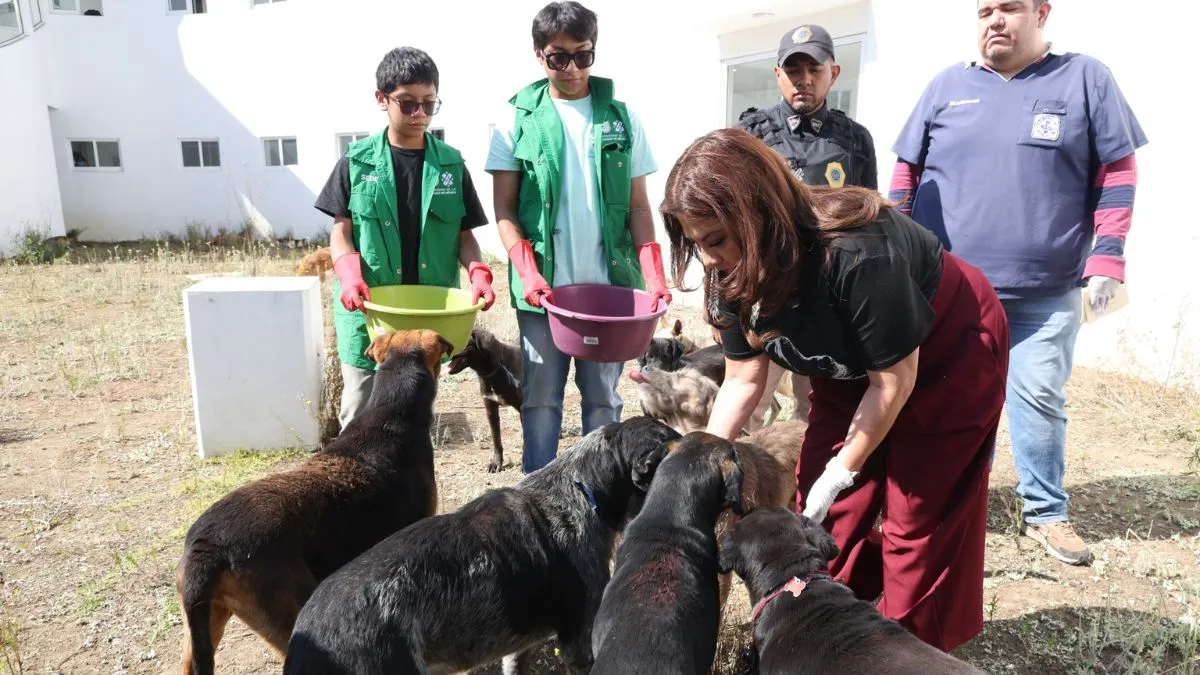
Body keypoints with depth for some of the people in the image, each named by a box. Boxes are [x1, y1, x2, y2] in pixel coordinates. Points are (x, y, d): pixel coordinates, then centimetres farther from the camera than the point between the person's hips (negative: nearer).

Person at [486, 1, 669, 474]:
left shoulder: (621, 117, 7)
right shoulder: (519, 119, 3)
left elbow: (638, 205, 7)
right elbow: (504, 207, 1)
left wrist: (653, 272, -6)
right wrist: (528, 272, -13)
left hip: (609, 284, 1)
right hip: (543, 285, -1)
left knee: (603, 396, 9)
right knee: (541, 397, 6)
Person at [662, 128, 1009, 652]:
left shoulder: (858, 255, -39)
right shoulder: (737, 271, -19)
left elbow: (894, 380, -26)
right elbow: (742, 380, -8)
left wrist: (839, 475, -18)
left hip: (948, 359, -6)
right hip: (850, 371, 6)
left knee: (918, 522, 0)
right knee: (823, 519, 3)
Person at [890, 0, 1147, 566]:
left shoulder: (1085, 79, 3)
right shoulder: (947, 86, 6)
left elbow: (1117, 172, 2)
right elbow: (907, 173, 9)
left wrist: (1106, 260, -6)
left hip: (1046, 292, -1)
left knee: (1040, 400, 6)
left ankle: (1045, 512, 22)